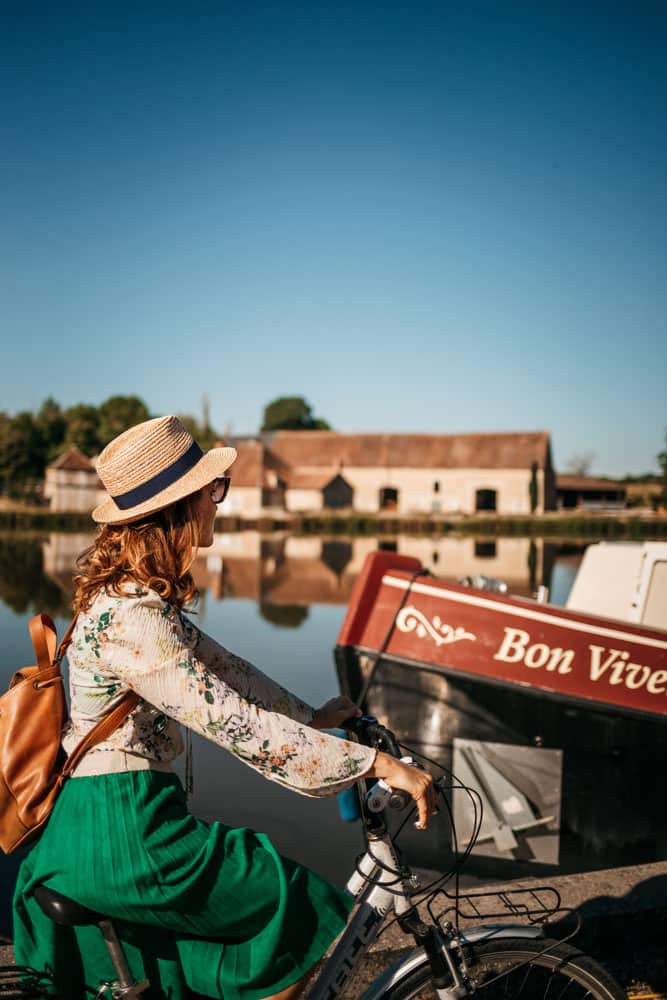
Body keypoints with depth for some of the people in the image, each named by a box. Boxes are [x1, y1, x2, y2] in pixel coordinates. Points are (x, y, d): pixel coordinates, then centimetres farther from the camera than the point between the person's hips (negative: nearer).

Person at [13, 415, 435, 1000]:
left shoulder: (137, 594, 5)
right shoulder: (132, 617, -26)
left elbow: (220, 666, 13)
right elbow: (236, 723, -29)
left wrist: (313, 716, 14)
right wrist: (374, 764, -26)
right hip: (120, 829, -10)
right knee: (308, 917, -1)